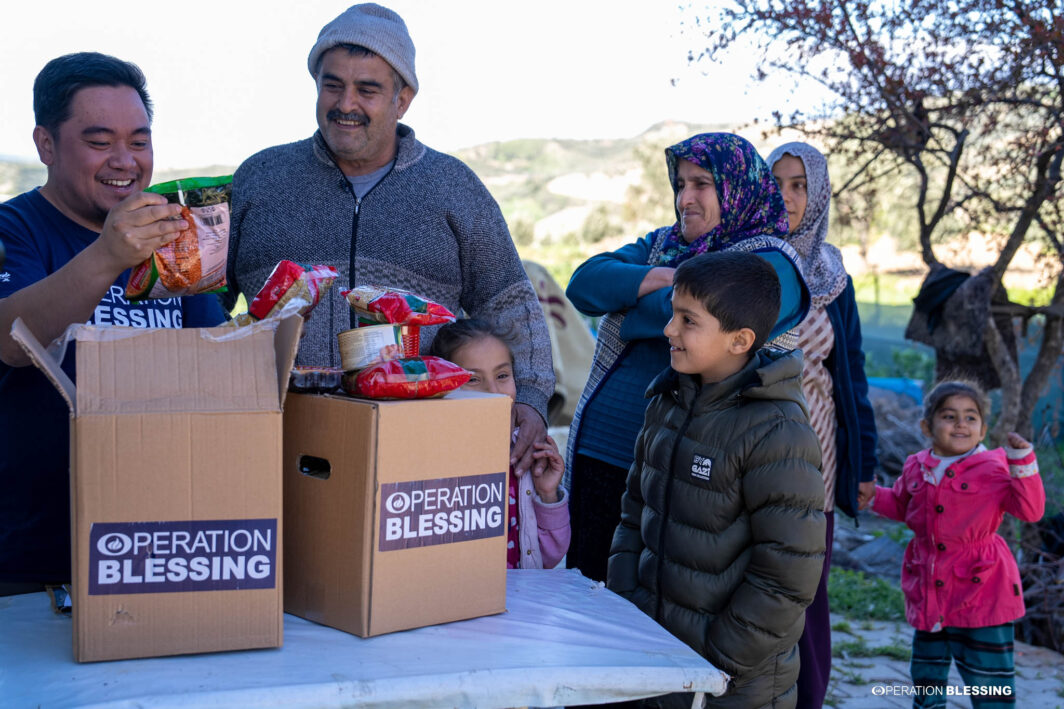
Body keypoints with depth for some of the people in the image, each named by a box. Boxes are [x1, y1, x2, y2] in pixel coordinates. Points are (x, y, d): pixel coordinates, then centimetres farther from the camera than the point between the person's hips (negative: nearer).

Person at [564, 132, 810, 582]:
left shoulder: (770, 267, -6)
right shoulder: (661, 244, 16)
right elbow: (583, 285, 3)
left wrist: (630, 295, -3)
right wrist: (663, 277, -10)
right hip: (598, 450, 6)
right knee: (588, 582, 13)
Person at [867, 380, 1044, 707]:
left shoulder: (994, 468, -11)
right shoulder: (917, 468, 4)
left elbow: (1031, 510, -19)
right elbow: (900, 506, 21)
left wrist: (1023, 461, -28)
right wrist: (872, 495, 4)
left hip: (980, 588, -5)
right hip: (928, 590, 5)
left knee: (988, 674, 3)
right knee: (927, 668, 19)